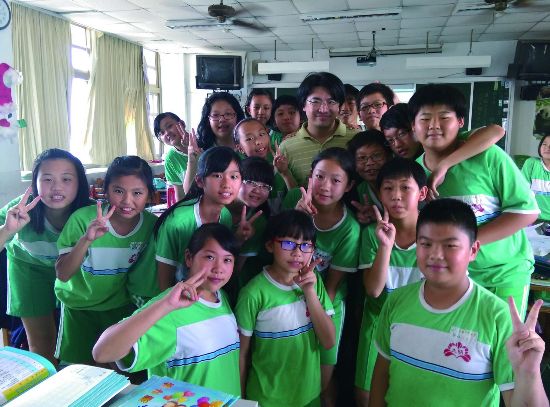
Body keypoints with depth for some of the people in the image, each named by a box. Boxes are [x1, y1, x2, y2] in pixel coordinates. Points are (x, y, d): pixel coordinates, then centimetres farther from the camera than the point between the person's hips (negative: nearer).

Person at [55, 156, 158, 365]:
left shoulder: (151, 224, -19)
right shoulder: (82, 218, -26)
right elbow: (62, 274, -25)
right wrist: (86, 239, -39)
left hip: (120, 305, 1)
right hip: (78, 305, -1)